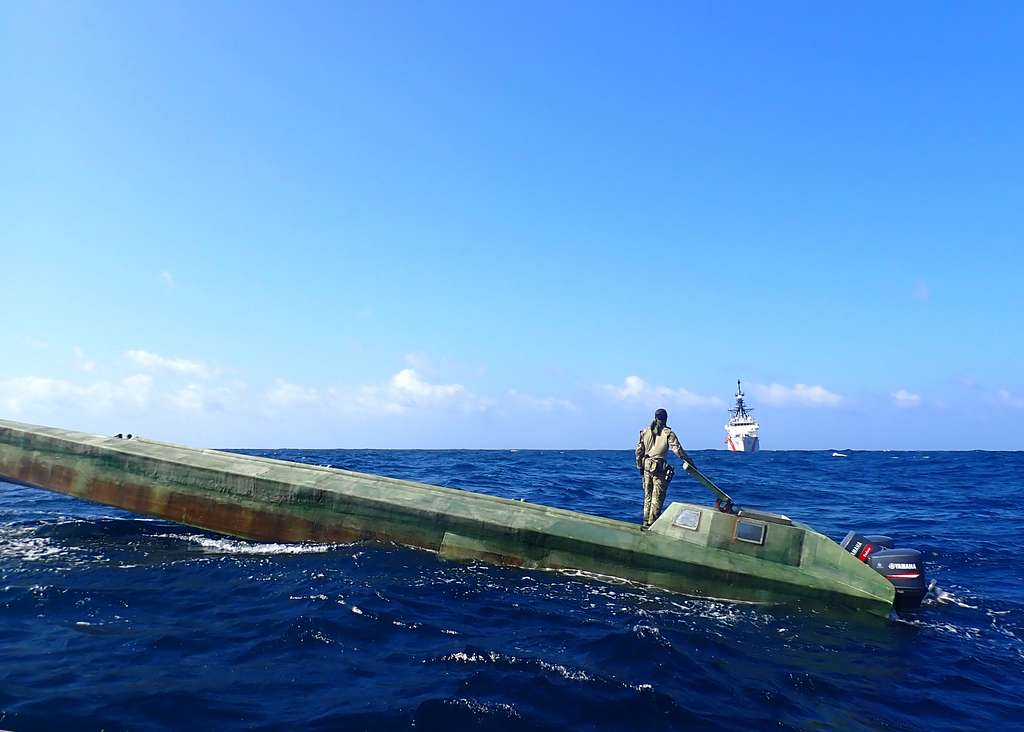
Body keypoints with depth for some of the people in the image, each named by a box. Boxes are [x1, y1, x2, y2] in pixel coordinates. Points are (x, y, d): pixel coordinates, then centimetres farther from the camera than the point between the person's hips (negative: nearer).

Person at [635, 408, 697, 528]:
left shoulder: (645, 431, 7)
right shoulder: (668, 433, -6)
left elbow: (639, 450, 9)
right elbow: (677, 449, -11)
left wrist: (640, 466, 17)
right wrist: (688, 460, -1)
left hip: (647, 465, 5)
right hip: (660, 467, -5)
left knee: (647, 495, 14)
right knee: (657, 497, 2)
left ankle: (646, 521, 18)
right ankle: (652, 523, 2)